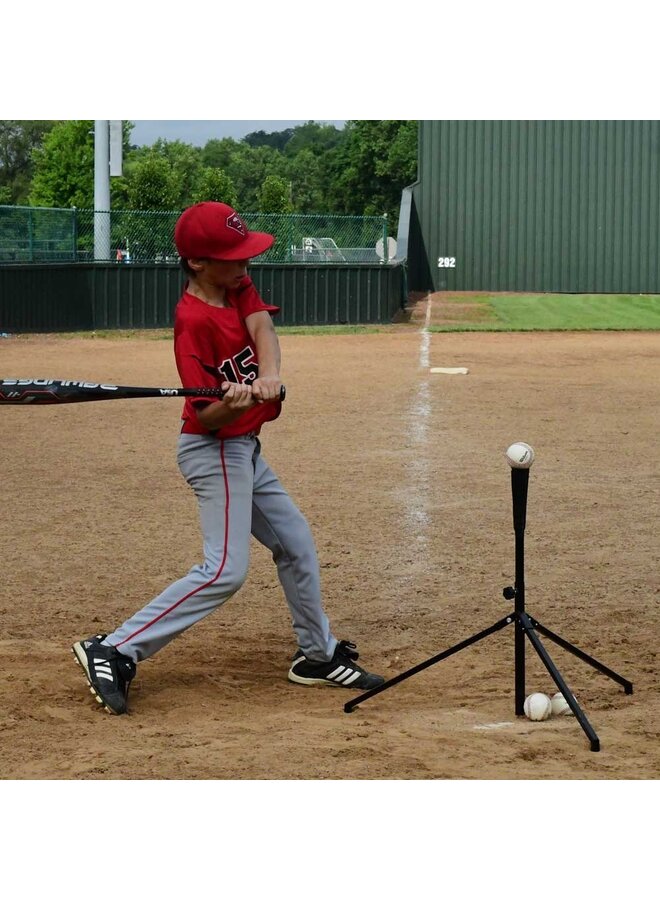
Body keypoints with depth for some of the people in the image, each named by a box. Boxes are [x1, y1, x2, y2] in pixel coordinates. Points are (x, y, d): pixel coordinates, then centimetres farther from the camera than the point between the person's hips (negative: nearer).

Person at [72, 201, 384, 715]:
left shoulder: (239, 289, 2)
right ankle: (114, 652, -18)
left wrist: (269, 374, -36)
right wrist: (235, 402, -43)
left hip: (244, 450, 9)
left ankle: (318, 654, 32)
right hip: (215, 450, -9)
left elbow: (262, 328, -17)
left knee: (297, 545, 18)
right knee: (226, 570, -17)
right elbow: (207, 416, -22)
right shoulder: (193, 321, -22)